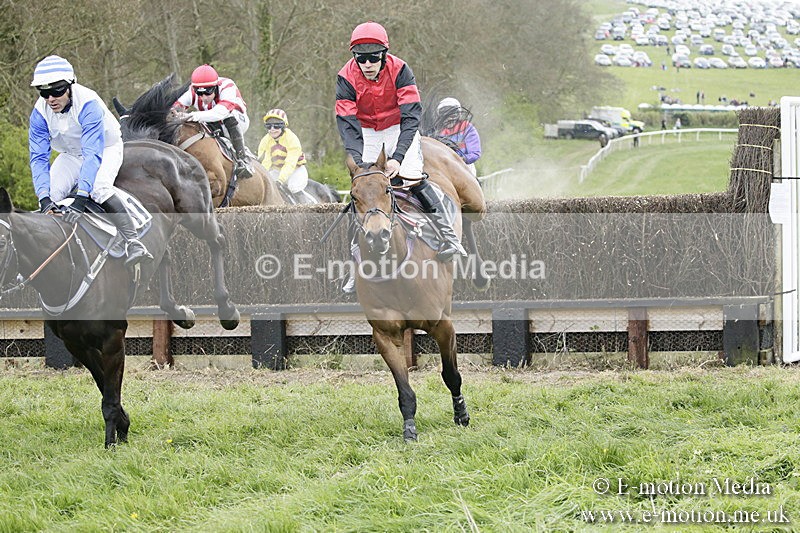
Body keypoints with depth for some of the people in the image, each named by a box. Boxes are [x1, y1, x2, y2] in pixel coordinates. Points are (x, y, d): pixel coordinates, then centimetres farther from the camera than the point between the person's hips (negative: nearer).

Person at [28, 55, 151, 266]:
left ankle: (133, 243, -38)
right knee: (49, 198, -18)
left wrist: (80, 198, -52)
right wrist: (44, 198, -36)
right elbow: (39, 158, -20)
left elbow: (93, 154, -42)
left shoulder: (88, 104, -36)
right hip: (70, 155, 5)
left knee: (99, 188, -34)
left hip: (107, 149, -5)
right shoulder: (40, 112, -20)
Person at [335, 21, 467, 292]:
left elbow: (412, 115, -27)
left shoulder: (399, 70, -24)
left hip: (398, 127, -1)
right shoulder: (347, 78, -22)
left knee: (413, 179, -18)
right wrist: (359, 161, -39)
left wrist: (398, 156, -38)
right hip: (364, 130, 1)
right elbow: (347, 124, -24)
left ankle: (449, 237, -12)